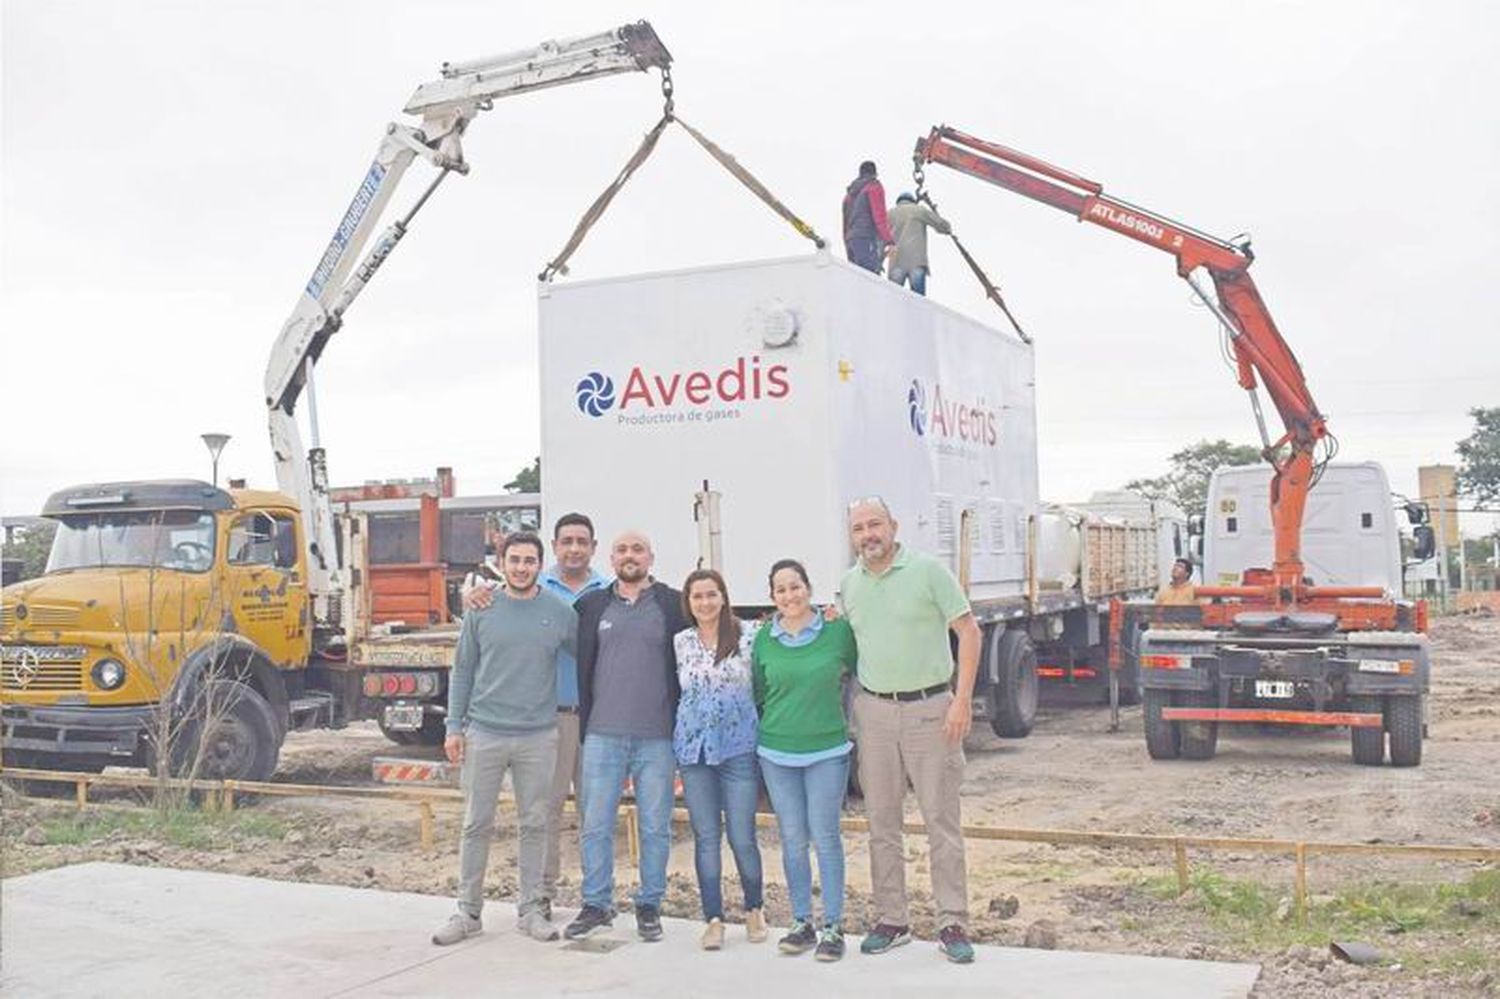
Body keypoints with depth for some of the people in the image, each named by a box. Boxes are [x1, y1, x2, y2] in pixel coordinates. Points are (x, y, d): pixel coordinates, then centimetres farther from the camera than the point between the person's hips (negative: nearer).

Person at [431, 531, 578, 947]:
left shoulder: (560, 613, 1)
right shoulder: (481, 612, 2)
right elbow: (462, 671, 6)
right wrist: (454, 727, 1)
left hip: (538, 736, 0)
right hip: (484, 733, 0)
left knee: (534, 824, 7)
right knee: (477, 824, 5)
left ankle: (530, 909, 18)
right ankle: (468, 912, 15)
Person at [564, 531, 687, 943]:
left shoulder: (674, 605, 3)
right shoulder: (591, 606, 7)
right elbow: (580, 668, 12)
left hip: (658, 738, -1)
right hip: (603, 735, 1)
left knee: (656, 828, 6)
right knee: (595, 826, 4)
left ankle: (649, 906, 18)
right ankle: (596, 905, 17)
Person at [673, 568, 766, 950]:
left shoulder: (747, 634, -2)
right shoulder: (680, 642, 7)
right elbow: (677, 691, 16)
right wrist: (677, 739, 12)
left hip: (738, 747, -2)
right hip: (693, 748, 3)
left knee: (742, 836, 0)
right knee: (706, 837, 6)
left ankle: (754, 908, 23)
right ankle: (713, 918, 15)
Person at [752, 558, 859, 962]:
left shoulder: (838, 629, -4)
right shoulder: (765, 639, 2)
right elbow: (758, 693, 12)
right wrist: (774, 723, 8)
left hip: (827, 750, -2)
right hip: (777, 752, 2)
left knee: (825, 837, 0)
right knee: (792, 840, 8)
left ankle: (833, 927, 10)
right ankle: (802, 924, 19)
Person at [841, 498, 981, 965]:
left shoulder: (927, 570, -6)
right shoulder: (849, 584, 8)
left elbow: (969, 630, -6)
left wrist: (962, 699, -12)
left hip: (930, 707, -4)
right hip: (873, 710, 4)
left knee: (942, 820, 0)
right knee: (881, 823, 8)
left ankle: (952, 924, 8)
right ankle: (891, 920, 19)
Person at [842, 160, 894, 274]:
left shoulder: (850, 193, 26)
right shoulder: (874, 186, 5)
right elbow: (879, 216, -9)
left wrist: (848, 252, 24)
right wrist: (889, 241, -14)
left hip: (851, 240, 7)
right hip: (867, 239, -7)